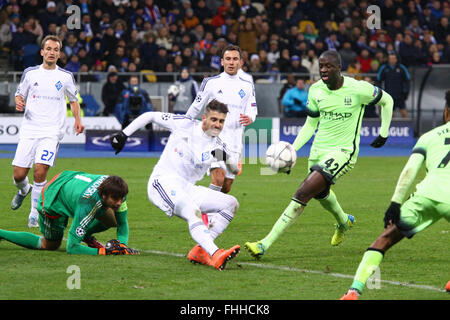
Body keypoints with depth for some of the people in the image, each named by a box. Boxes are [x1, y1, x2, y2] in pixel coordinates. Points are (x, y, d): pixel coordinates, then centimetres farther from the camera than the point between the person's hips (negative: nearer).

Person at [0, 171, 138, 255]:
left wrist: (122, 244, -28)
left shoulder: (116, 190, -27)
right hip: (53, 202, -6)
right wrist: (104, 252, -45)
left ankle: (86, 235, 22)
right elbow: (71, 248, -39)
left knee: (113, 220, -5)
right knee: (50, 245, 15)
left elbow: (122, 224, -9)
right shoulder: (87, 204, -45)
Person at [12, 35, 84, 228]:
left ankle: (35, 215, -4)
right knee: (19, 174, -3)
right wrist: (18, 102, -7)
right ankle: (23, 190, 35)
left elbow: (74, 99, 19)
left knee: (40, 172, -18)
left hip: (52, 132, -2)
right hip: (29, 130, 2)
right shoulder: (30, 73, 7)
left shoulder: (66, 76, 6)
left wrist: (77, 119, 4)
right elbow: (19, 95, 16)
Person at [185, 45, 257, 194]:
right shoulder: (210, 82, 2)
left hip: (234, 142, 4)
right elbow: (195, 108, 10)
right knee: (218, 178, -24)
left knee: (226, 187, 5)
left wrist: (249, 119, -10)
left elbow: (252, 109, 14)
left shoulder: (247, 85, 11)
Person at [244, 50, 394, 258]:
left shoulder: (358, 89, -13)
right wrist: (292, 149, -1)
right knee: (321, 194, 25)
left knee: (303, 193, -21)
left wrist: (384, 133, 9)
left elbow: (387, 100, 5)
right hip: (318, 150, 7)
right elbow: (310, 124, 12)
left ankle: (265, 244, -23)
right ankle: (343, 222, 62)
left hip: (343, 152, -7)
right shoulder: (316, 90, 1)